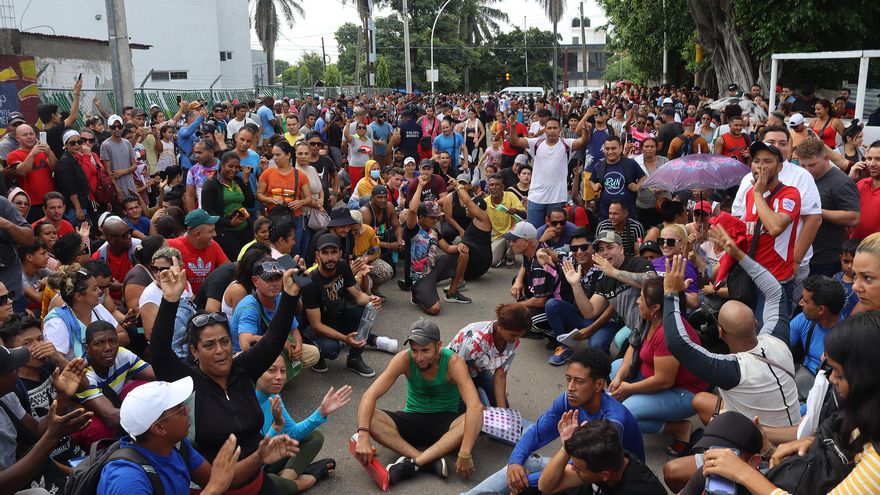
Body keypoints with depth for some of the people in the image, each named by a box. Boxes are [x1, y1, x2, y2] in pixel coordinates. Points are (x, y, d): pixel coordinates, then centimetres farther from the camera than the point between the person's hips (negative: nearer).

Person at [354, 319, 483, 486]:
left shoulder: (453, 362, -22)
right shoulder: (404, 359, -17)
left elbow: (475, 406, -34)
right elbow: (370, 395, -22)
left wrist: (465, 454, -43)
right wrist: (363, 435, -38)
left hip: (444, 423, -2)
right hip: (412, 420, 2)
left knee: (475, 418, -35)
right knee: (369, 418, -26)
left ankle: (413, 463, -33)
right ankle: (430, 462, -32)